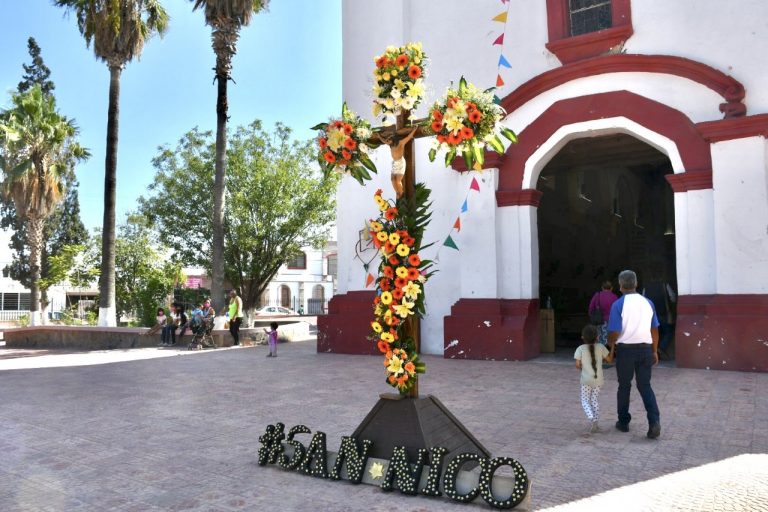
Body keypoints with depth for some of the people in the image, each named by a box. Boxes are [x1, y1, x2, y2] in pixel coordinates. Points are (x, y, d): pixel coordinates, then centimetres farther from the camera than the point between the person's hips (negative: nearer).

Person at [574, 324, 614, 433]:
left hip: (586, 380, -2)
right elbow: (609, 359, 4)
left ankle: (591, 418, -20)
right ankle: (595, 423, 12)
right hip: (598, 380, 2)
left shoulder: (580, 348, -6)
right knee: (595, 401, 14)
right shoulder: (601, 347, -2)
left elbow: (577, 364, -9)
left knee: (585, 401, 5)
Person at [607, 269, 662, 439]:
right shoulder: (648, 303, 2)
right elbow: (654, 330, 7)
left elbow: (614, 333, -14)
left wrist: (610, 346, 5)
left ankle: (623, 422, 23)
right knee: (645, 386, 12)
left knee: (624, 386, 12)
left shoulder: (618, 305, -12)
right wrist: (654, 351, 17)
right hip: (645, 349, 3)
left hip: (625, 349, -3)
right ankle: (654, 421, -5)